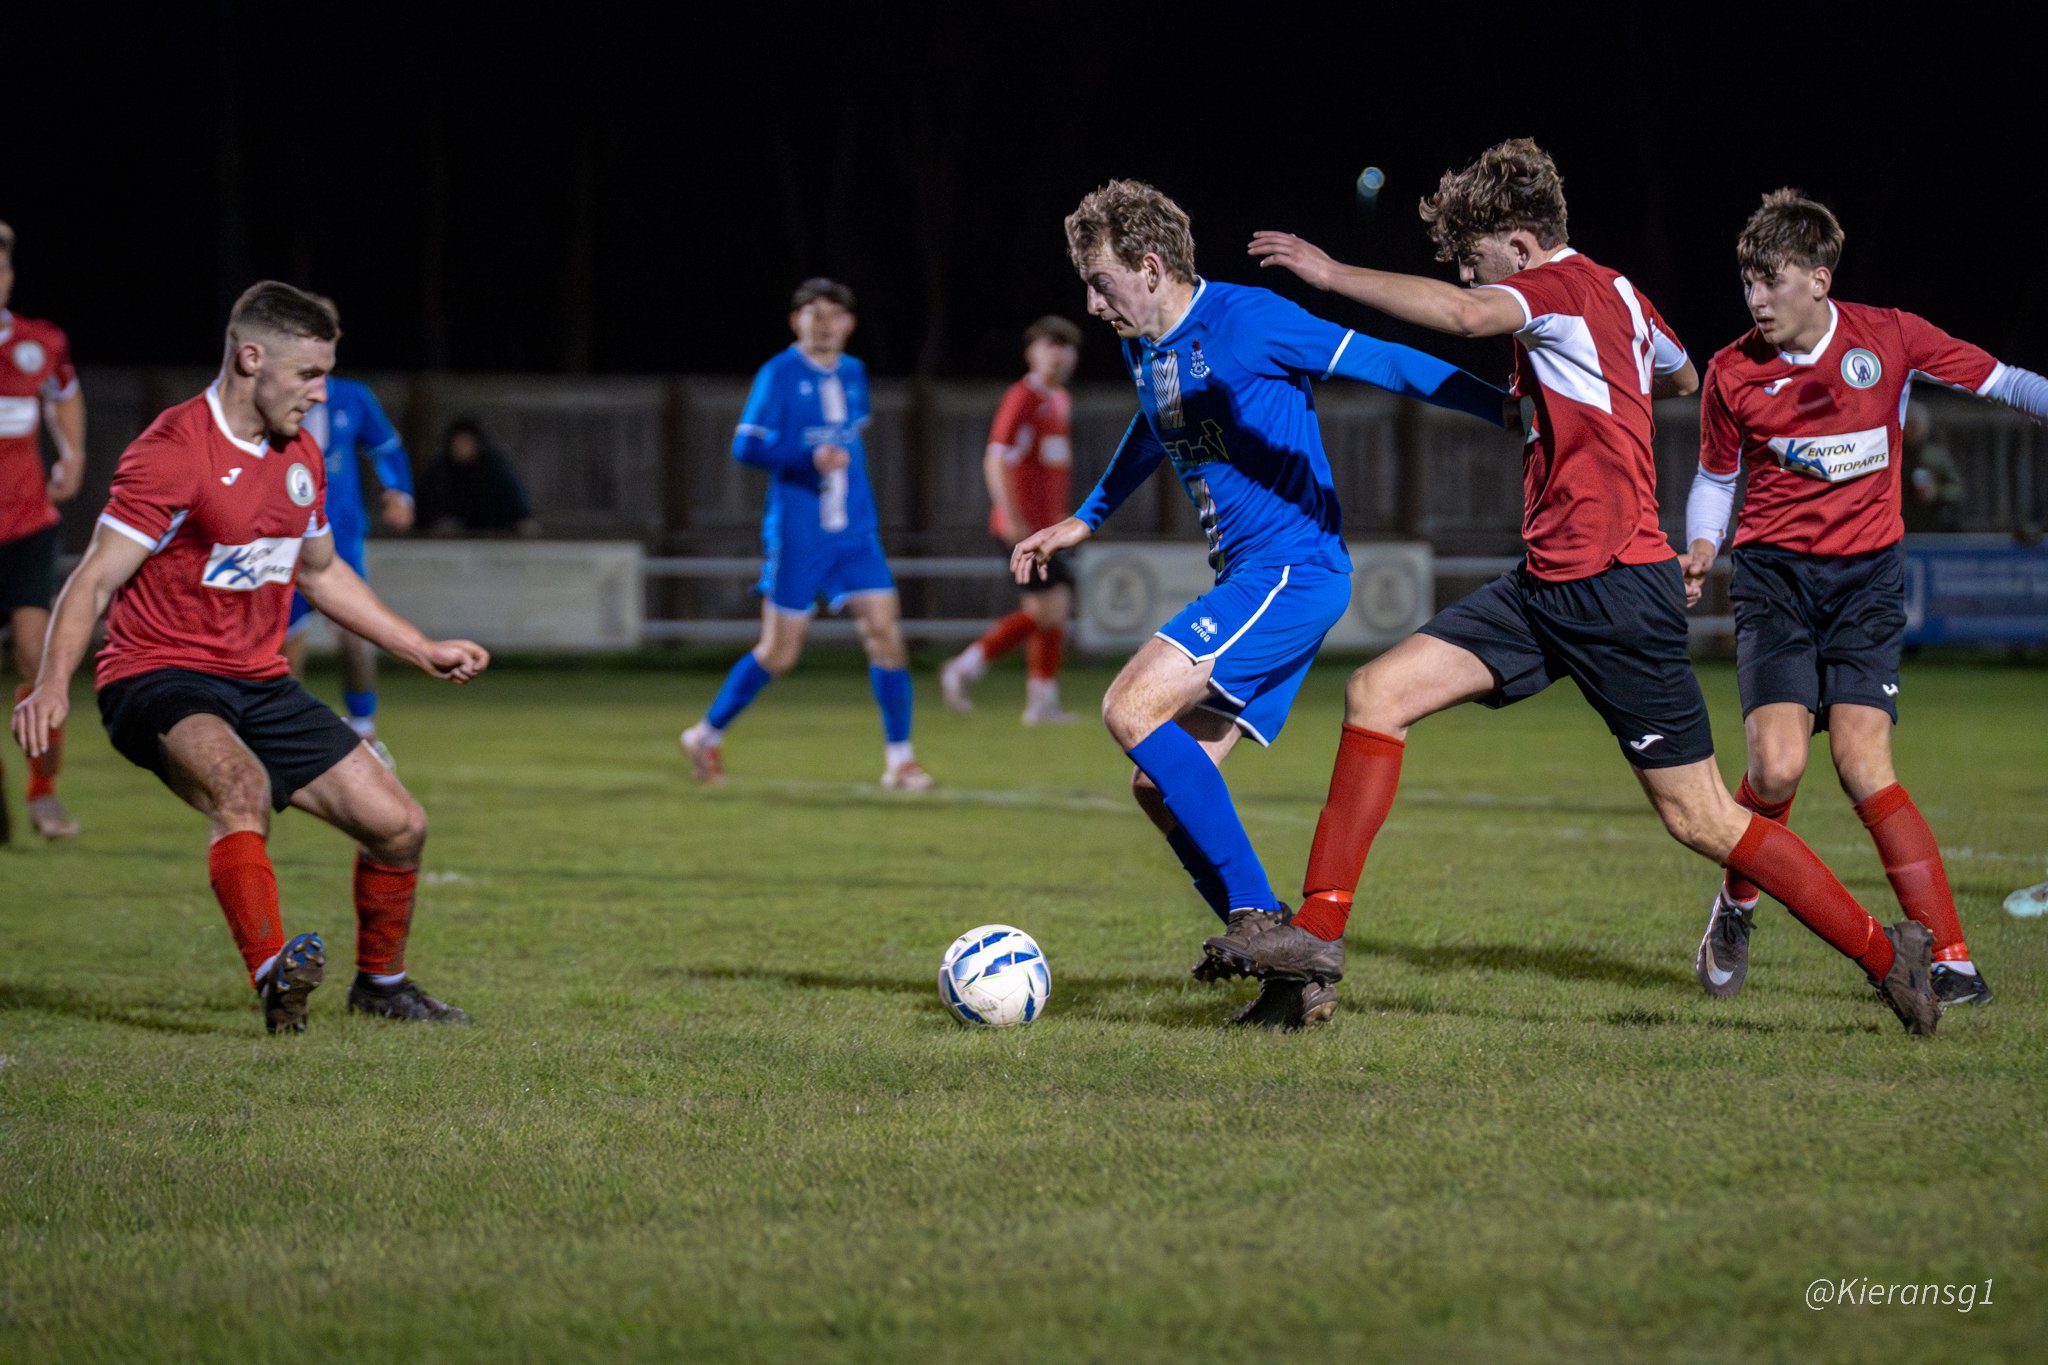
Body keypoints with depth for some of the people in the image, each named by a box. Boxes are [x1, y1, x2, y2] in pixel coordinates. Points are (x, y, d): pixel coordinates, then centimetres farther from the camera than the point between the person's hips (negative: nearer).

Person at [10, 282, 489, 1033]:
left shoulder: (301, 453, 9)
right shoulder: (173, 452, -16)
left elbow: (321, 572, 26)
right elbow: (95, 581, -18)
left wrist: (423, 650, 25)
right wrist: (52, 685, -32)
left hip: (257, 682, 8)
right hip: (158, 680, -8)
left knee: (398, 824, 3)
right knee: (241, 783, -38)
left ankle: (381, 984, 27)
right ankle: (274, 978, -51)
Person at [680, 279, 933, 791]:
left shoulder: (854, 374, 11)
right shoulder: (780, 374, -7)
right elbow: (746, 445, -14)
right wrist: (810, 457, -26)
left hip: (855, 532, 5)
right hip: (797, 534, -5)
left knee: (884, 631, -8)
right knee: (780, 651, -1)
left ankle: (899, 759, -2)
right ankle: (707, 735, 20)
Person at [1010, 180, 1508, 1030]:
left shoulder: (1247, 321, -14)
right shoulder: (1143, 350, 13)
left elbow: (1382, 364, -13)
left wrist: (1519, 413, -13)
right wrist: (1083, 522, 43)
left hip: (1294, 568, -10)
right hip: (1248, 581, 10)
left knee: (1132, 711, -21)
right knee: (1161, 782, 3)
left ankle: (1258, 915, -18)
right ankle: (1292, 977, 4)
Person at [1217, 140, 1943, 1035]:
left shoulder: (1566, 285, -13)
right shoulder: (1615, 294, 14)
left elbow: (1464, 315, -34)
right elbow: (1681, 380, 35)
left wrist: (1331, 274, -30)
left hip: (1616, 591, -10)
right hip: (1546, 585, 10)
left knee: (1700, 819, -3)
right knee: (1377, 693, -2)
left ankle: (1883, 952, 10)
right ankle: (1319, 931, -2)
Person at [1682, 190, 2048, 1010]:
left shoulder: (1889, 339, -5)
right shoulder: (1733, 373, -1)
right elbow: (1716, 477, 13)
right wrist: (1701, 546, -5)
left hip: (1867, 575, -1)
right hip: (1775, 577, 1)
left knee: (1862, 763, -17)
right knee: (1778, 765, -18)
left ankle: (1950, 958, -10)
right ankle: (1736, 909, 12)